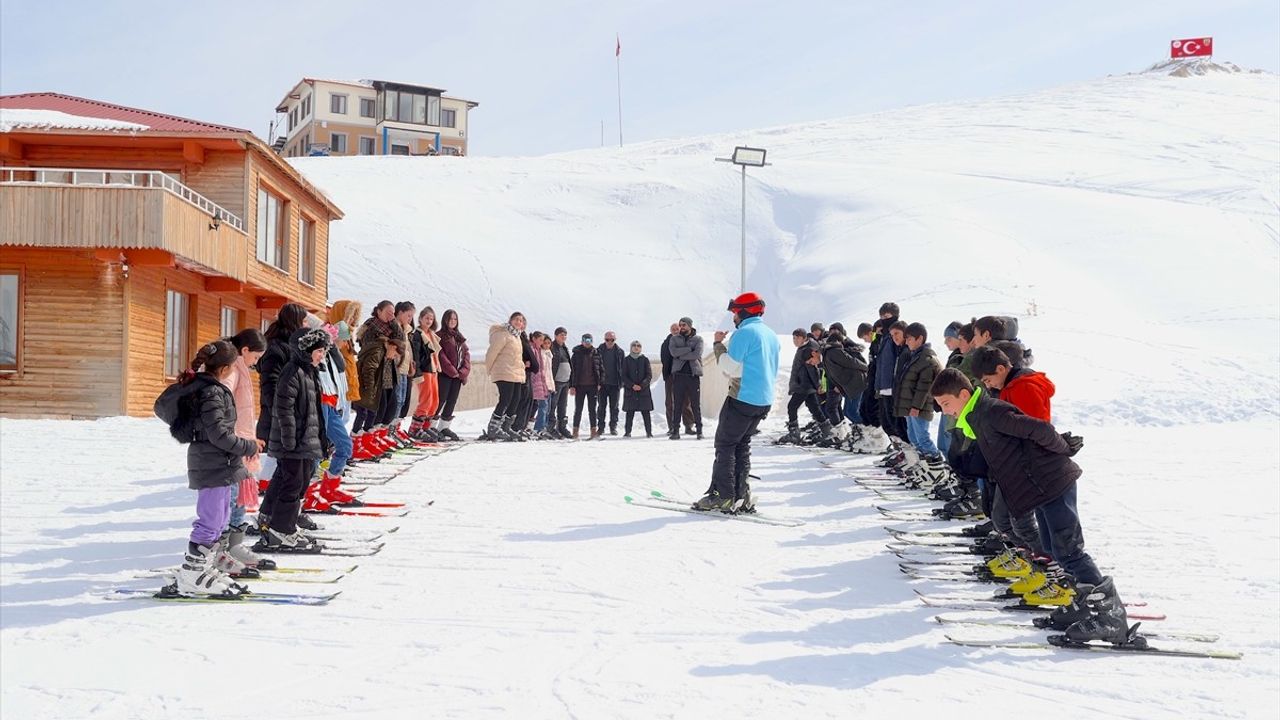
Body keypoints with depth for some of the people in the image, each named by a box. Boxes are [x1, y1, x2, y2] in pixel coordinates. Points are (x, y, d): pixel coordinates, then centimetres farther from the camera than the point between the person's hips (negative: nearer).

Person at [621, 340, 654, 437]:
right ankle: (628, 432, 5)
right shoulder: (626, 360, 6)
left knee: (645, 412, -2)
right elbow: (623, 375, 2)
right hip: (630, 389, 0)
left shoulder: (645, 359, 6)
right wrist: (632, 385, -10)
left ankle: (649, 432, 0)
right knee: (630, 412, 0)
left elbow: (649, 375, 2)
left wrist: (642, 385, -11)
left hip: (644, 389, 0)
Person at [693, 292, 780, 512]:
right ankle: (742, 497, 10)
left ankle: (723, 496, -4)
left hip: (743, 398, -8)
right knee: (742, 445, 15)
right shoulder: (772, 335, 15)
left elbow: (731, 368, -14)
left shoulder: (744, 333, -13)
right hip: (764, 401, 8)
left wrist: (719, 345, -3)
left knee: (725, 444, -1)